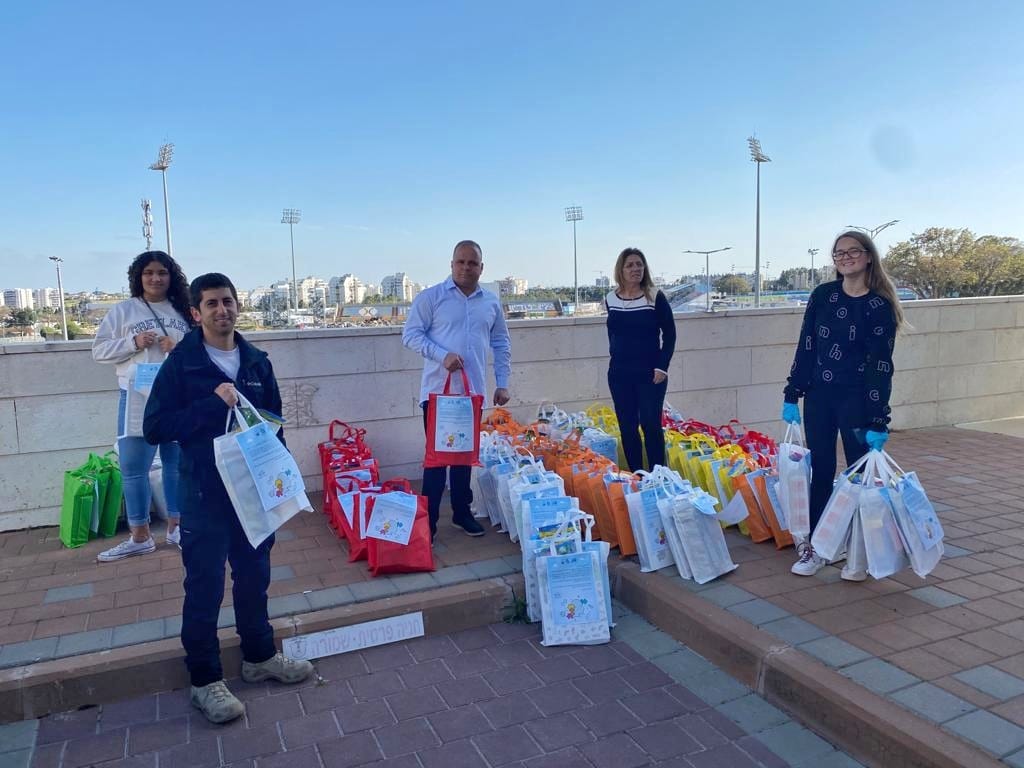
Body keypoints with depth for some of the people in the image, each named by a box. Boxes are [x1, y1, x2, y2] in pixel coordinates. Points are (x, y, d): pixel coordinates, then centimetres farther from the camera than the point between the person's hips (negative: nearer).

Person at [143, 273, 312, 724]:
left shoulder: (257, 362, 4)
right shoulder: (180, 363, -8)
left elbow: (274, 418, 12)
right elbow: (154, 428, -13)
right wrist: (213, 404, -22)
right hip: (205, 492, -4)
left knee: (254, 576, 17)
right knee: (204, 586, 6)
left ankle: (259, 656, 35)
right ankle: (205, 680, 21)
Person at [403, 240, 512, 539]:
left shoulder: (491, 302, 9)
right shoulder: (431, 297, -5)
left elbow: (501, 344, 15)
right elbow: (410, 334, -7)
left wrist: (502, 383, 10)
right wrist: (442, 355, -21)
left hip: (472, 392, 4)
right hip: (438, 391, -4)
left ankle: (462, 512, 27)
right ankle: (427, 521, 7)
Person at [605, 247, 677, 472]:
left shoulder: (655, 297, -6)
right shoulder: (610, 299, 4)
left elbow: (669, 334, -4)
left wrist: (662, 367, -11)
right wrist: (616, 359, 12)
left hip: (649, 373, -4)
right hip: (619, 374, 4)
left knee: (651, 424, -3)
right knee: (627, 426, 7)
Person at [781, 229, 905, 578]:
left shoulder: (880, 306, -7)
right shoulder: (822, 295, 4)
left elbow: (880, 366, -10)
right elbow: (805, 348, 6)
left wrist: (878, 421, -13)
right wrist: (791, 396, 3)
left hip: (857, 400, -3)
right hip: (818, 397, 3)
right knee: (820, 472, 9)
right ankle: (814, 548, 20)